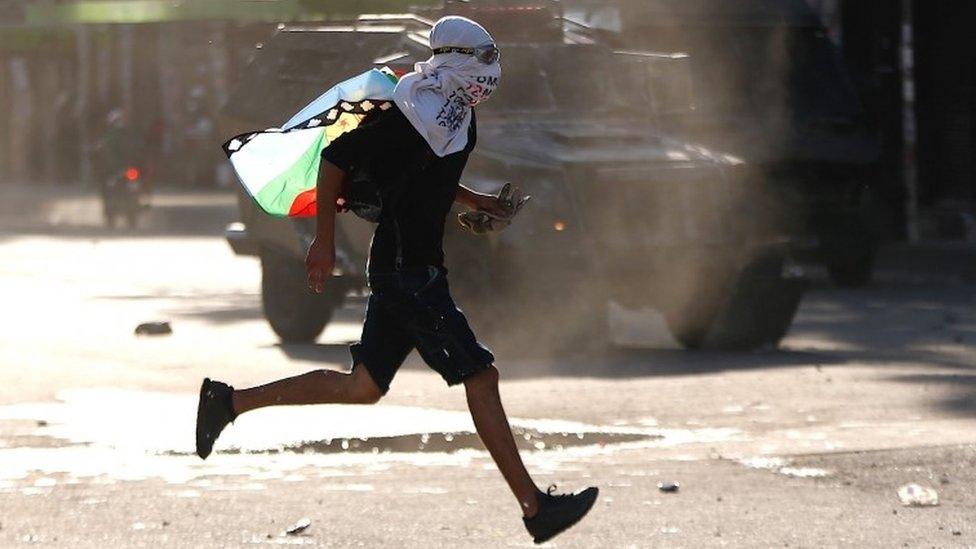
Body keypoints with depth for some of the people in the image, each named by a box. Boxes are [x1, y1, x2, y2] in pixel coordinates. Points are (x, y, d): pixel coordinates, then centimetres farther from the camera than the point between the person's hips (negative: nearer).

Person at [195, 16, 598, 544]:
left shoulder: (457, 119, 11)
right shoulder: (411, 119, -18)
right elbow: (335, 159, -15)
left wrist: (473, 199, 14)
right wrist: (324, 242, -12)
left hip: (410, 267, 10)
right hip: (408, 270, -10)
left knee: (363, 386, 13)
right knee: (480, 376, -8)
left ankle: (228, 401, 19)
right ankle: (535, 507, -5)